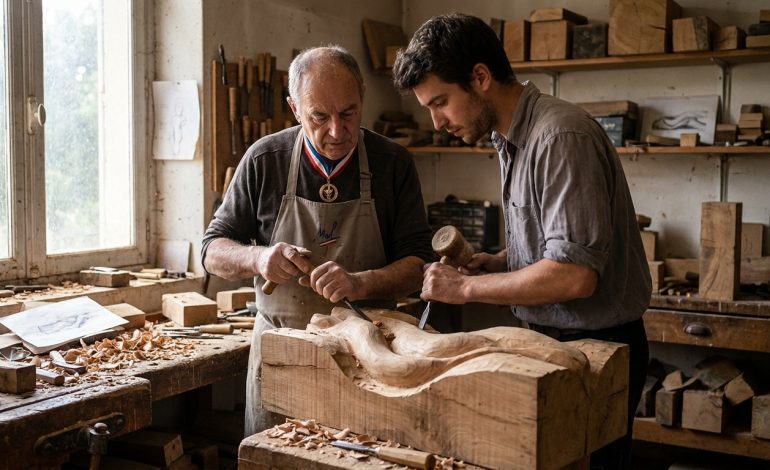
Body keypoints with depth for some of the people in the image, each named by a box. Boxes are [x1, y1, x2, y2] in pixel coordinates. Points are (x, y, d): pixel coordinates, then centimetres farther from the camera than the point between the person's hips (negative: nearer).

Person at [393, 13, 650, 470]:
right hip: (551, 339, 9)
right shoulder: (514, 139, 8)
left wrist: (466, 287, -18)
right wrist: (499, 262, 2)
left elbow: (574, 275, -28)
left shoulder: (561, 136, -22)